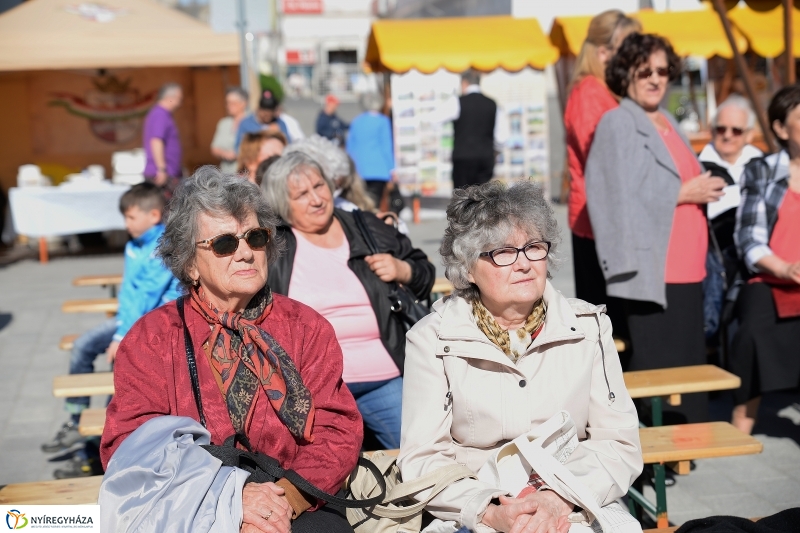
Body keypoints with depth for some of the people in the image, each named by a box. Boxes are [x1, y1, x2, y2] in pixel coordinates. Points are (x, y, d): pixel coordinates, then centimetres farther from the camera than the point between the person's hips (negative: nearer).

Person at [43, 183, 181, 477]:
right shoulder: (134, 245, 6)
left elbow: (147, 298, -22)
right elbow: (128, 290, 8)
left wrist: (122, 337, -22)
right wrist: (121, 327, -7)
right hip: (133, 316, 9)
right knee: (82, 346, 0)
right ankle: (76, 422, 8)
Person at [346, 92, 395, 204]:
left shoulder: (355, 122, 10)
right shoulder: (382, 121, -3)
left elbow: (350, 146, 14)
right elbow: (387, 146, -4)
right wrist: (391, 168, 0)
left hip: (358, 170, 4)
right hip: (378, 169, -4)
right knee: (373, 202, -7)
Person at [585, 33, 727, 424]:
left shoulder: (667, 122, 18)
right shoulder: (618, 124, -7)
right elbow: (623, 196, -17)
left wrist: (704, 189, 8)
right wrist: (684, 193, -13)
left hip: (685, 268, 8)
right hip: (652, 270, -8)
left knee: (689, 366, 10)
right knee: (658, 368, -6)